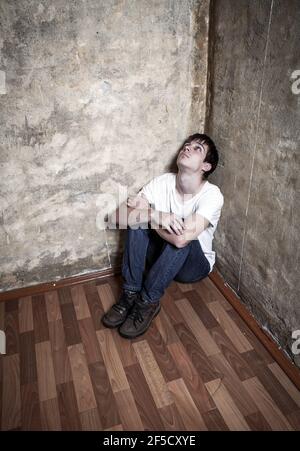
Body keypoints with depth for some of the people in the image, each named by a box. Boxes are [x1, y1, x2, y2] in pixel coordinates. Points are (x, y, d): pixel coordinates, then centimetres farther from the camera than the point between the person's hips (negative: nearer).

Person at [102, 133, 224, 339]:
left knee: (181, 238, -35)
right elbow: (121, 215, -18)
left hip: (195, 264, -3)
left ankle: (148, 302, -19)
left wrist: (146, 211, -23)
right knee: (137, 218, -21)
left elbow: (181, 238, -38)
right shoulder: (163, 182, -12)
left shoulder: (212, 195, -25)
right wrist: (155, 215, -37)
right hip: (161, 255, 4)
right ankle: (130, 294, -17)